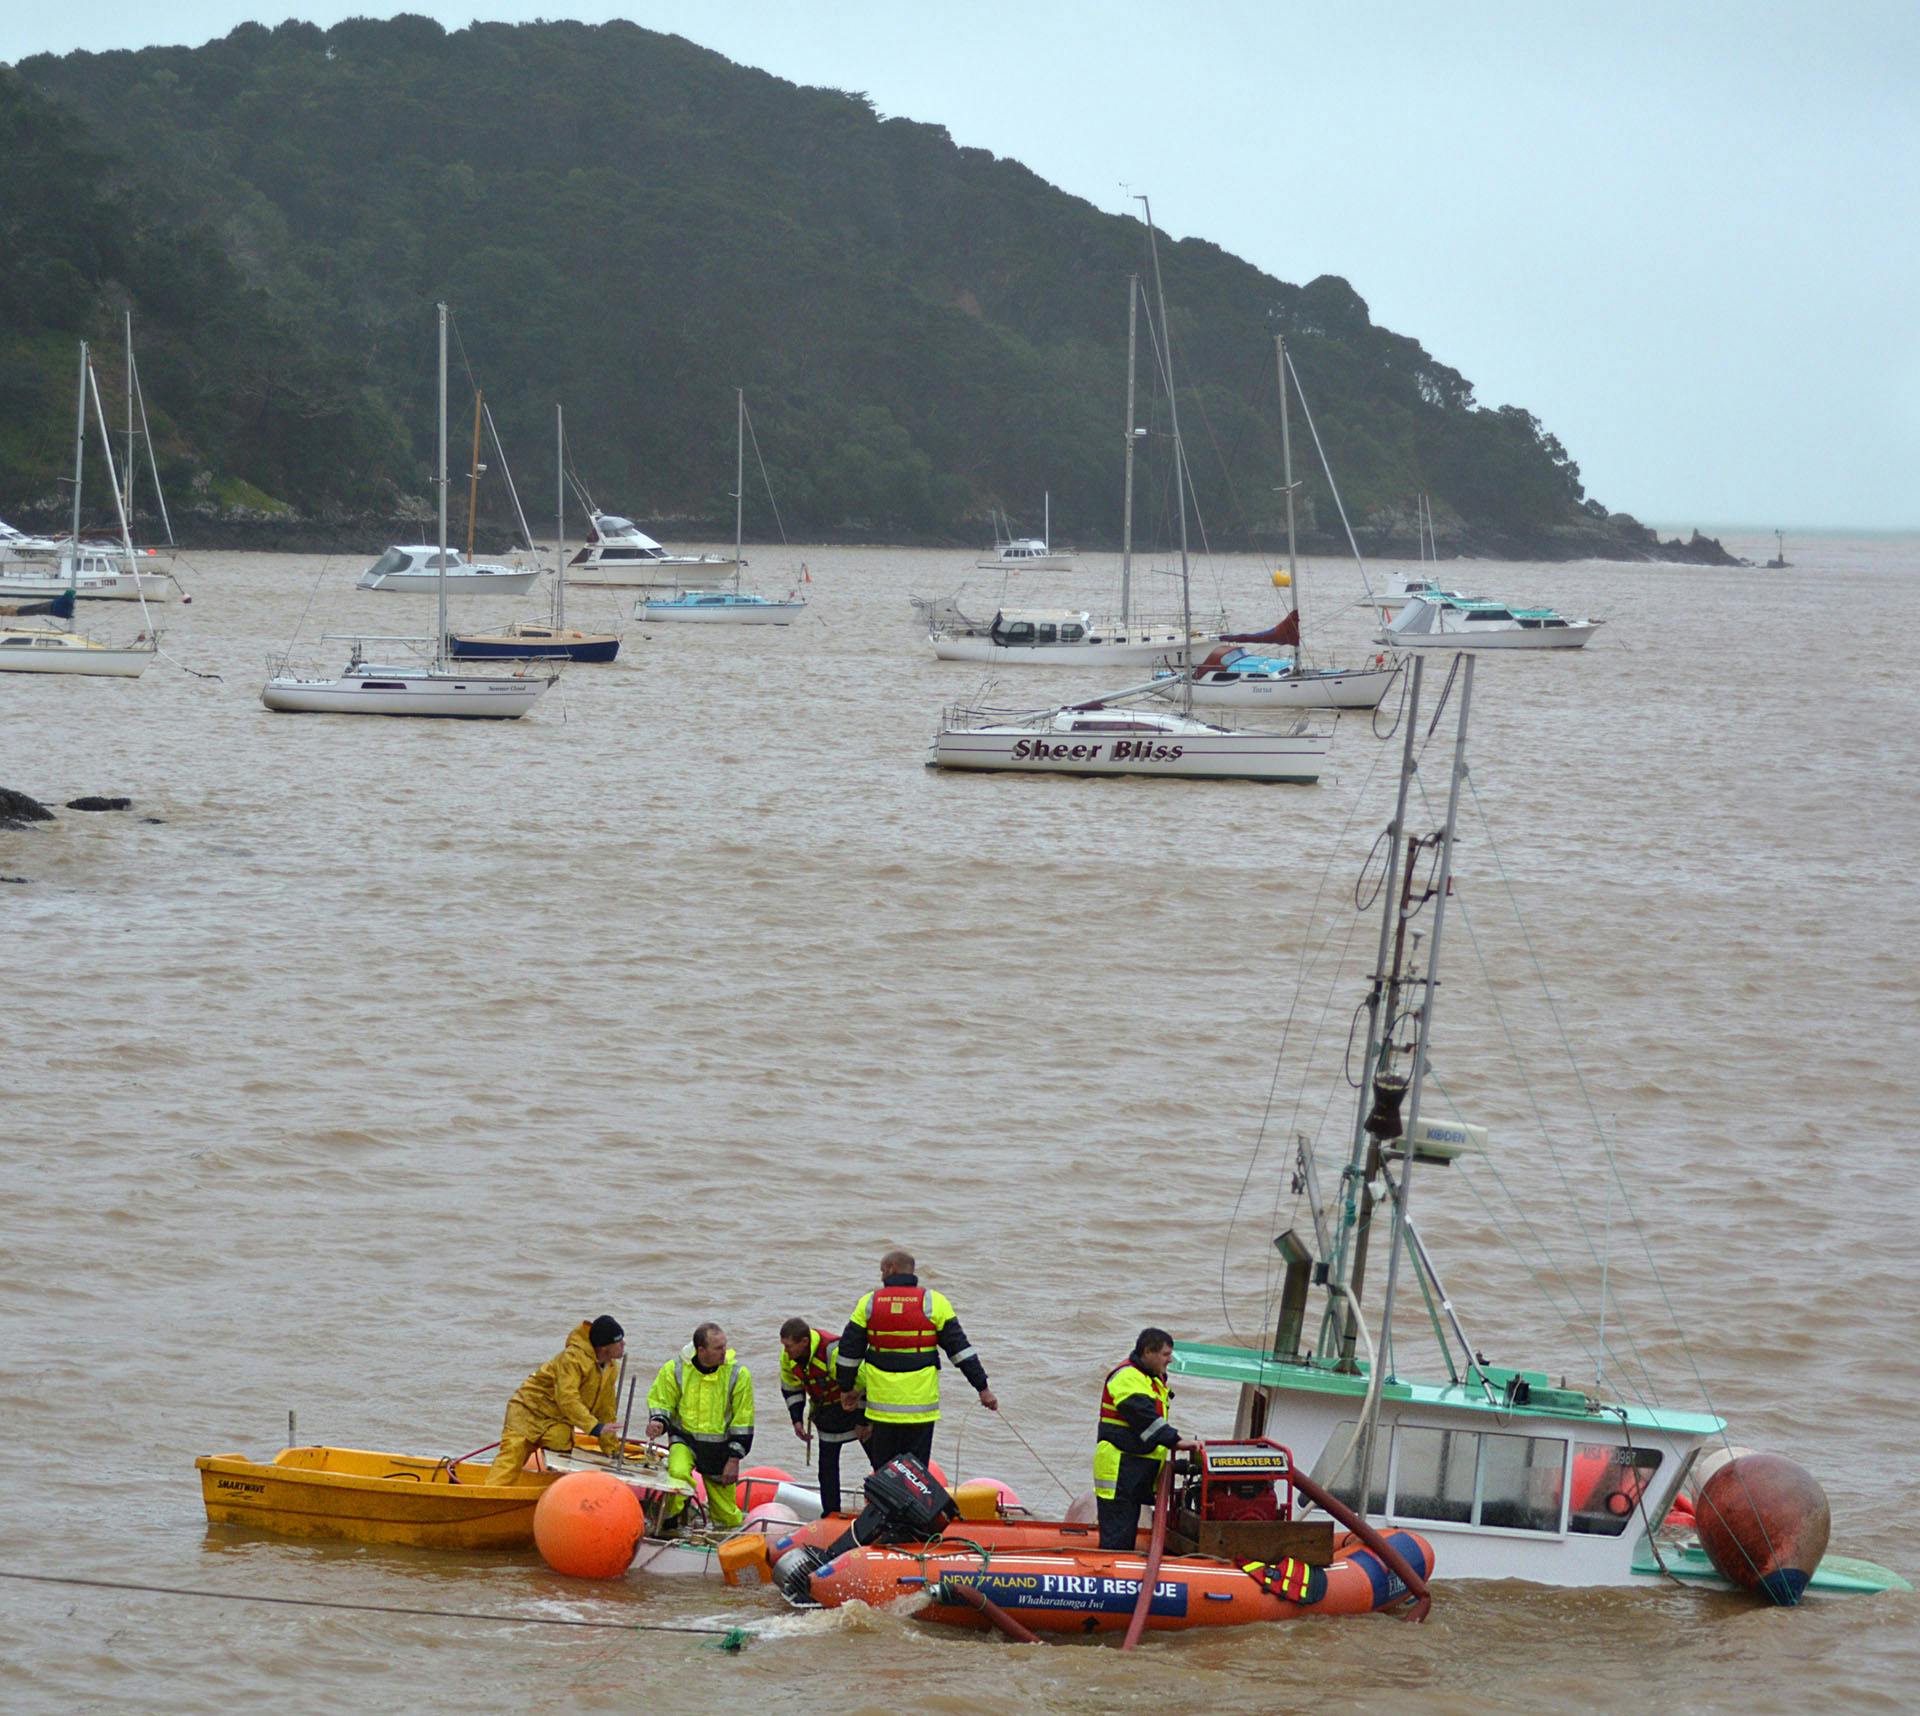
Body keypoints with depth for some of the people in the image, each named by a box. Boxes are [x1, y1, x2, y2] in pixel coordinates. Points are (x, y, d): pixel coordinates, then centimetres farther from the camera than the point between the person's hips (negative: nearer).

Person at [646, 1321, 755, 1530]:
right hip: (684, 1440, -1)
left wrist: (734, 1459, -6)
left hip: (719, 1448, 1)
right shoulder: (674, 1369, -8)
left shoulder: (738, 1374, -8)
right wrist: (658, 1422, -20)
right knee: (678, 1473, -33)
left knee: (725, 1511, 5)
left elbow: (743, 1421, -2)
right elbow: (660, 1402, 4)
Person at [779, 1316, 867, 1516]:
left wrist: (863, 1421, -19)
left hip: (855, 1407, -6)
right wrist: (797, 1420, 2)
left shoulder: (833, 1351, -34)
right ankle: (830, 1514, 14)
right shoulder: (788, 1357, -11)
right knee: (827, 1465, 5)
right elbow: (790, 1388, 9)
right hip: (826, 1413, 6)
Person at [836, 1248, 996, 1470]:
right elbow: (959, 1347, -3)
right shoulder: (933, 1302, -1)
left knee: (883, 1469, 11)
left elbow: (849, 1350, 7)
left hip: (882, 1401, 1)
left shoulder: (869, 1303, 3)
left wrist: (847, 1388, 20)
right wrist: (983, 1388, 1)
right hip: (921, 1401, -1)